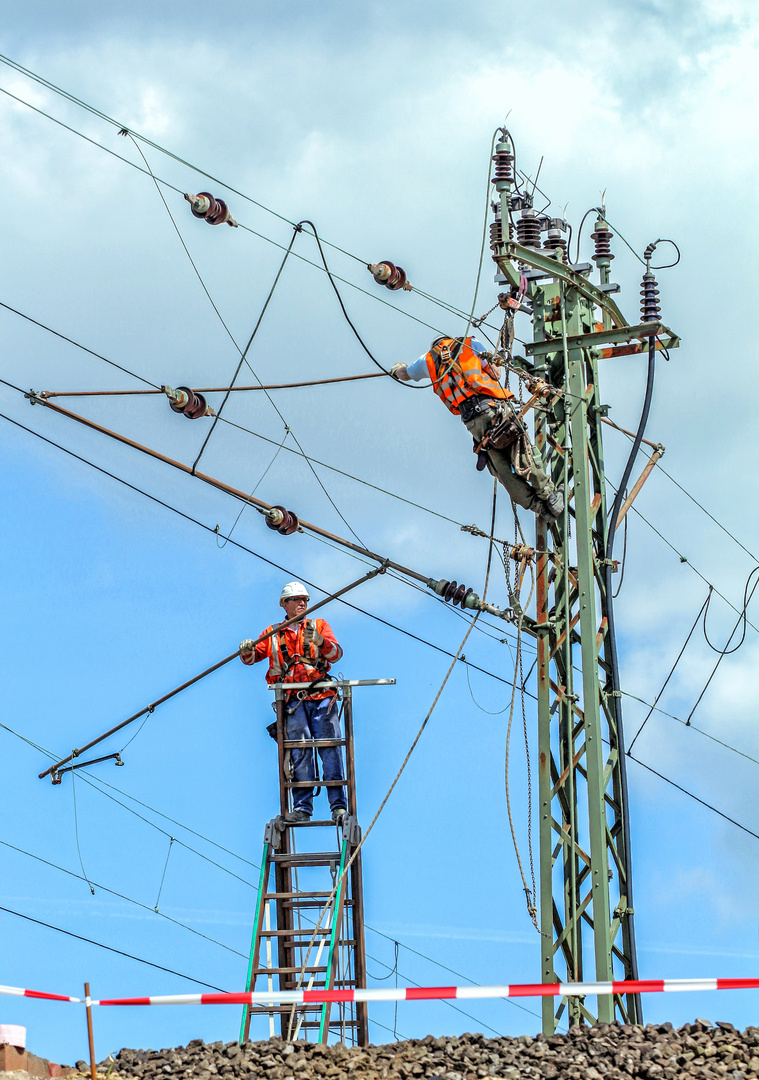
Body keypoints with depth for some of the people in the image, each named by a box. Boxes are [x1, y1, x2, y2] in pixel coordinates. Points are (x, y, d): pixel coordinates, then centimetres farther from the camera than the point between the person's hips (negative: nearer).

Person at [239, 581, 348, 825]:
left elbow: (336, 654, 4)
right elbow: (252, 656, 13)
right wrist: (247, 651, -12)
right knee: (300, 752, -10)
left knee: (330, 750, -9)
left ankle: (338, 806, -11)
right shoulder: (273, 634, 21)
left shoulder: (319, 626, 19)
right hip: (293, 701, 1)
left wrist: (319, 641, -17)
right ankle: (302, 808, -11)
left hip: (321, 697, 0)